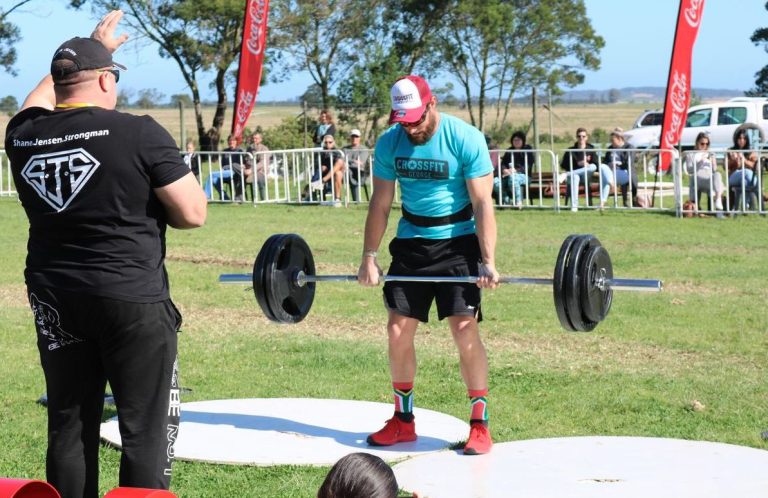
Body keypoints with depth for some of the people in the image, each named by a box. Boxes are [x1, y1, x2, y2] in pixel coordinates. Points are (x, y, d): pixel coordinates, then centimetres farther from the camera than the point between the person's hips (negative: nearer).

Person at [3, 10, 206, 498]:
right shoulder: (139, 133, -12)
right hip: (134, 298, -5)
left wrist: (93, 47, 38)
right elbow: (193, 214, -11)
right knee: (146, 428, 1)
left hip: (55, 301, 5)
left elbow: (42, 97, 27)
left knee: (69, 426, 12)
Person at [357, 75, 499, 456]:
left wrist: (488, 261, -22)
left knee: (465, 330, -13)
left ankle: (480, 425, -4)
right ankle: (403, 420, 17)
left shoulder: (465, 139, -15)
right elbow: (380, 205, 5)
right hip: (411, 243, 4)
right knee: (397, 331, 2)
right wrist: (369, 257, 1)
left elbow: (482, 203, -15)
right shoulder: (389, 143, -3)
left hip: (457, 243, -4)